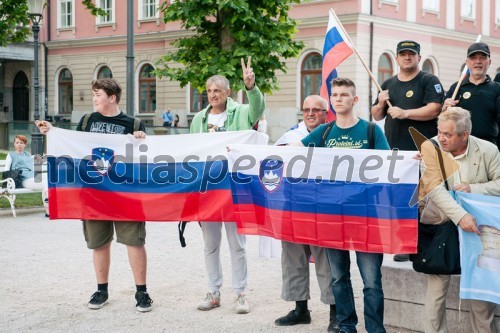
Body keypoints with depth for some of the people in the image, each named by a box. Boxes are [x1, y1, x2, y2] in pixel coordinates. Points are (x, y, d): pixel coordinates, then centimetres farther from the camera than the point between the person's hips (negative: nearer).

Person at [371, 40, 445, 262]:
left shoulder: (429, 81, 2)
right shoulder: (388, 84, 19)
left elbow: (434, 110, -12)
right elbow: (376, 116, 21)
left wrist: (404, 113, -18)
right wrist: (380, 104, 0)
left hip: (423, 152, -5)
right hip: (394, 151, 6)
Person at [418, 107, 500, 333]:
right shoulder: (430, 147, -10)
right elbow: (435, 187, -20)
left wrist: (473, 188, -21)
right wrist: (460, 216, -33)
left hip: (476, 227, 1)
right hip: (439, 226, -1)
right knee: (437, 286, 1)